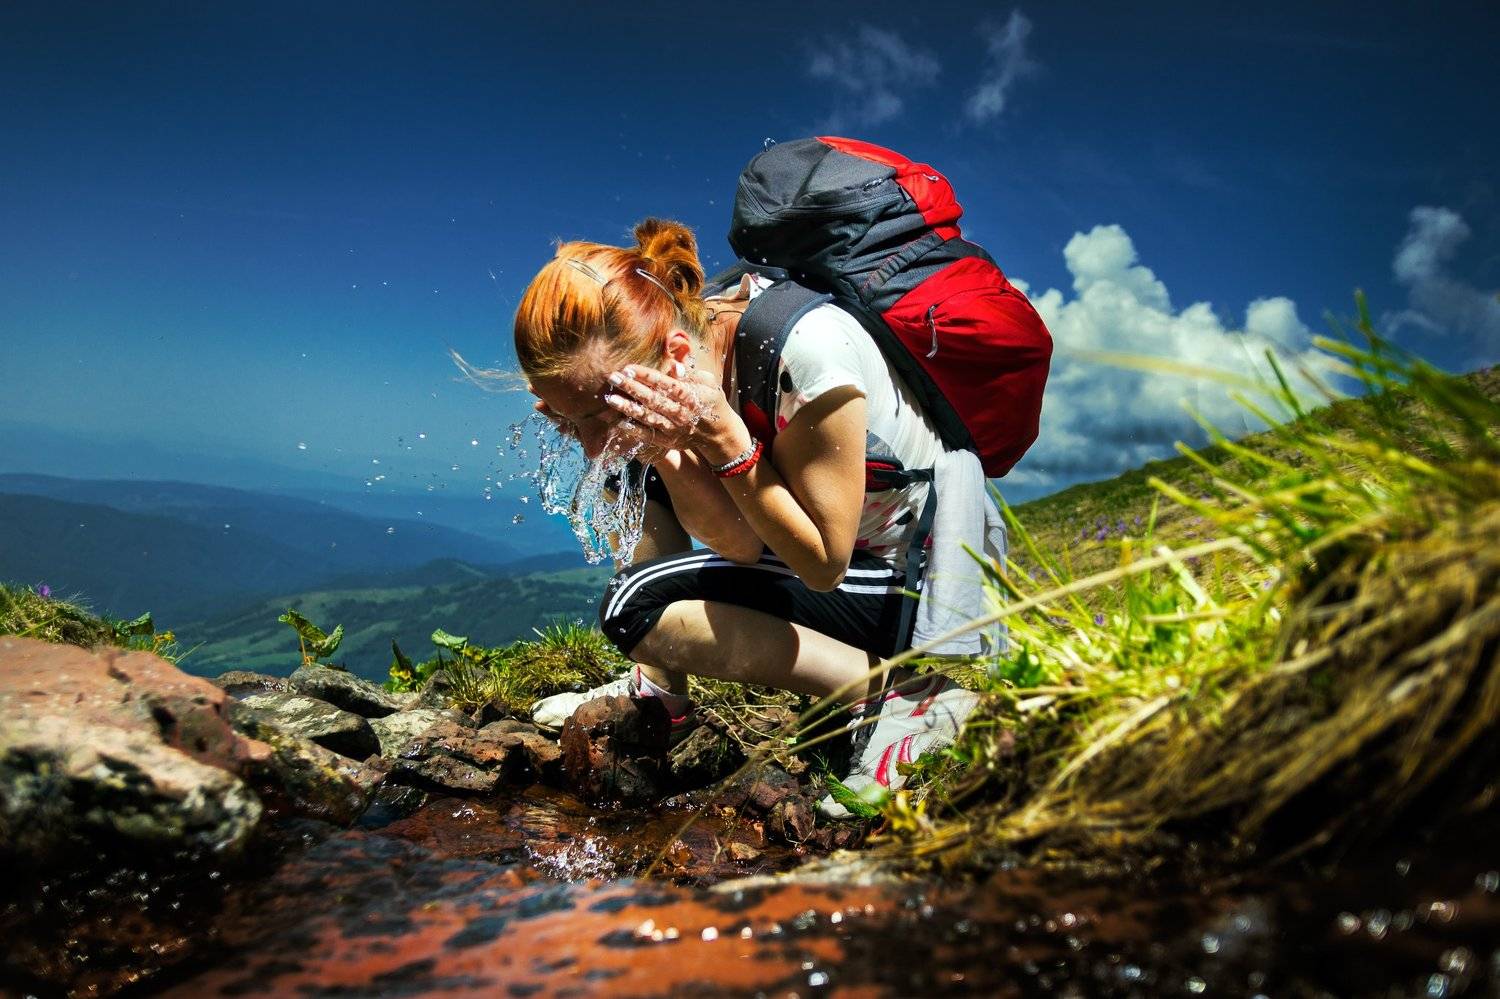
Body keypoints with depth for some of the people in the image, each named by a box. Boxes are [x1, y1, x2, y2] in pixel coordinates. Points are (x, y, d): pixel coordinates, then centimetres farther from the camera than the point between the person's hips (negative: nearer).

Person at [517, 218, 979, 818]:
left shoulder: (802, 349, -31)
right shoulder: (687, 340, -10)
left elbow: (824, 564, -23)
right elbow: (740, 544, -11)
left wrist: (722, 439, -31)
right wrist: (662, 446, -26)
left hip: (917, 588, -8)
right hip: (825, 558, 8)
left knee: (638, 605, -20)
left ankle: (899, 696, -14)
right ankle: (656, 688, 14)